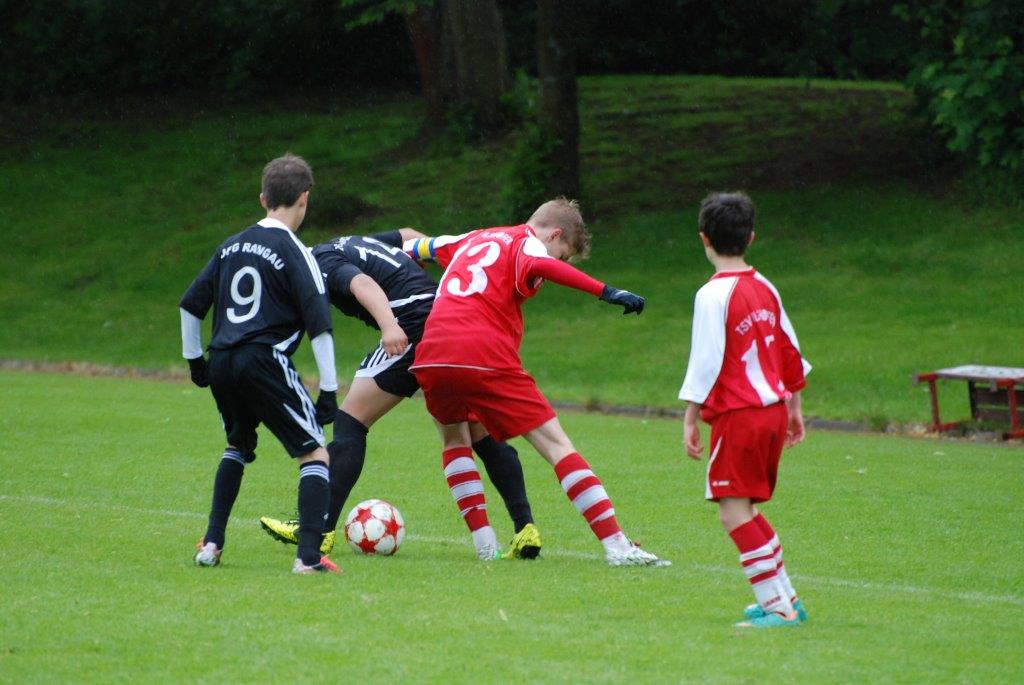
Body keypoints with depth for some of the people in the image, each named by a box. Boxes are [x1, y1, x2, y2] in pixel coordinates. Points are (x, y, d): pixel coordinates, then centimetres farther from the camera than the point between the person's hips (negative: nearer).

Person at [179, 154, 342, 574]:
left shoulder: (231, 246, 15)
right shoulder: (294, 253, -4)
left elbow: (191, 304, 19)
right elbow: (318, 324, -9)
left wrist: (194, 359, 30)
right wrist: (328, 390, -7)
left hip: (222, 364, 6)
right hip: (265, 362, -6)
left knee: (238, 447, 30)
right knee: (315, 455, 0)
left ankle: (211, 543, 24)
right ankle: (309, 555, -15)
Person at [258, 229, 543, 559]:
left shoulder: (321, 266, 0)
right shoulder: (346, 244, 26)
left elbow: (363, 284, -21)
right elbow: (407, 235, 34)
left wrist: (389, 325, -36)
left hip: (414, 325, -8)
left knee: (350, 421, -1)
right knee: (482, 435, 11)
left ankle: (320, 529, -5)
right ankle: (526, 529, 4)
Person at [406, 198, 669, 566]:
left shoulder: (471, 239, 28)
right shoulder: (526, 242, 8)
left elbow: (418, 247, 43)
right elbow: (540, 265, -17)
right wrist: (606, 291, -23)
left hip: (431, 357, 6)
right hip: (487, 357, -6)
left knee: (454, 439, 31)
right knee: (556, 443, -3)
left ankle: (484, 543, 21)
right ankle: (616, 545, -11)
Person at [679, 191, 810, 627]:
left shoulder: (714, 295, -12)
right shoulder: (764, 289, 12)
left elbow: (706, 362, -16)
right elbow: (791, 353, 18)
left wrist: (690, 418, -12)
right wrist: (794, 408, 27)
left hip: (737, 415, -8)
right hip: (773, 410, 8)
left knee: (733, 511, -7)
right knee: (746, 508, 18)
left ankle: (777, 605, -12)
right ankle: (786, 599, 20)